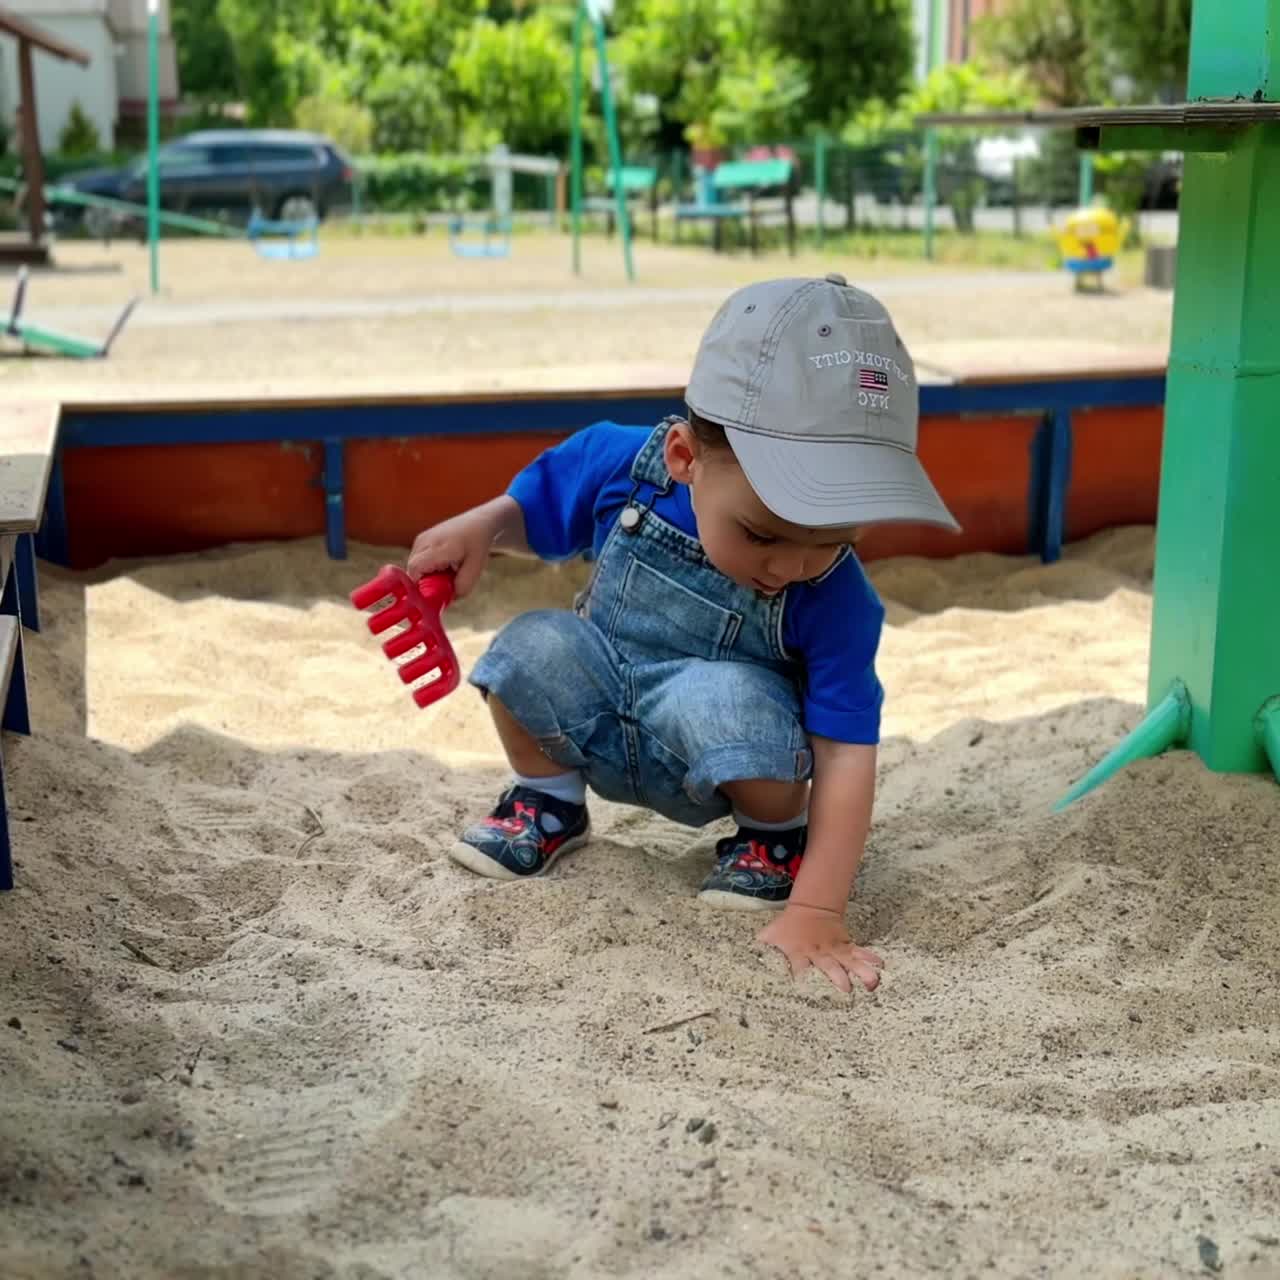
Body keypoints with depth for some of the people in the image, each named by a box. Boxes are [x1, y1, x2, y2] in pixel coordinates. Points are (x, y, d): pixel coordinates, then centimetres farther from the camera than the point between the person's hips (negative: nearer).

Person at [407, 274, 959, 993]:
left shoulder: (837, 600, -27)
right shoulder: (622, 462, -21)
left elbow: (846, 753, -26)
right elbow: (532, 510, 0)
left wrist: (816, 910, -32)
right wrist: (479, 528, -23)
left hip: (729, 763, -2)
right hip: (603, 729, 3)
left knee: (724, 701, -36)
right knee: (533, 648, -26)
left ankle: (776, 835, -4)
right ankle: (551, 802, 3)